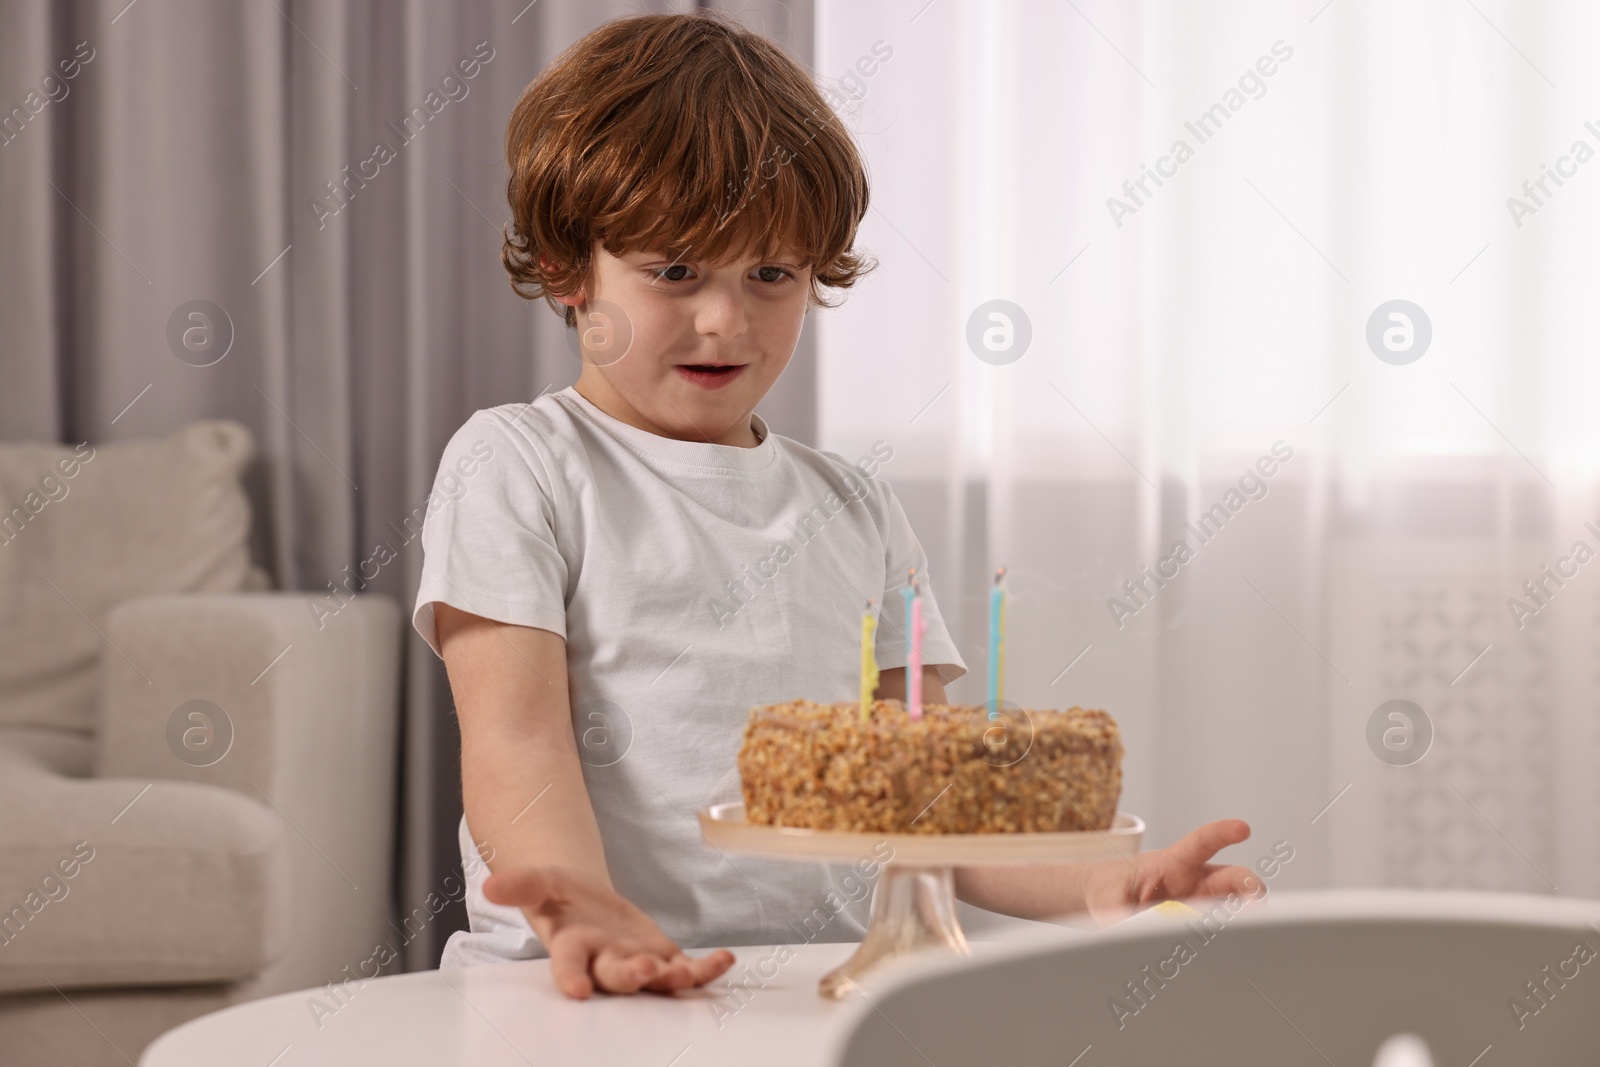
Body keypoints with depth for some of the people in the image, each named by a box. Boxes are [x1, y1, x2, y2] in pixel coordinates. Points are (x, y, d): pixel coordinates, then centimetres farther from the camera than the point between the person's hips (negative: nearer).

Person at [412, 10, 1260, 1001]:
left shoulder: (854, 506, 19)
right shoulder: (518, 463, 6)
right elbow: (515, 737, -7)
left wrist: (1101, 883, -6)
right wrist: (585, 910, -28)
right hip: (576, 991, -3)